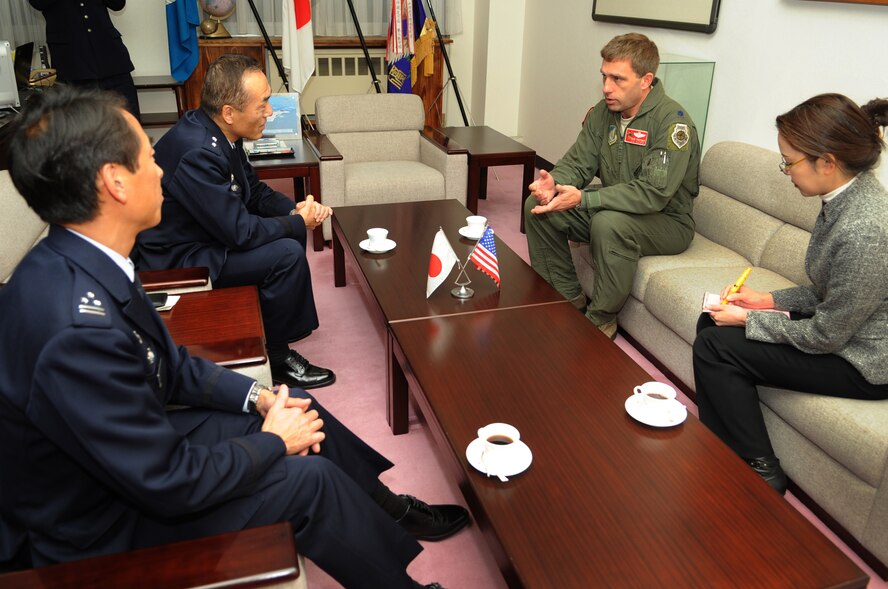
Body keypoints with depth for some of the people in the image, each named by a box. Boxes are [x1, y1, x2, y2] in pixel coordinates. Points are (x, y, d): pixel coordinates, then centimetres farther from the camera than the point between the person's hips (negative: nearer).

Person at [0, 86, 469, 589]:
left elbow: (170, 364, 6)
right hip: (100, 528, -8)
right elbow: (167, 482, -28)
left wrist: (258, 396, -4)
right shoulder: (75, 327, -36)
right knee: (312, 478, -9)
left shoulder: (79, 266, -7)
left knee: (301, 407, 9)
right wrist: (273, 441, -14)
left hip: (135, 447, 8)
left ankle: (388, 510, 31)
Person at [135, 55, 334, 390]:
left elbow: (254, 191, 10)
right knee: (287, 254, -20)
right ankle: (276, 357, -2)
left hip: (204, 236, 10)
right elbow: (239, 231, -28)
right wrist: (298, 223, -14)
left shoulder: (219, 133, -2)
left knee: (289, 232, 8)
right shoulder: (196, 152, -30)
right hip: (176, 259, -10)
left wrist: (295, 211, -8)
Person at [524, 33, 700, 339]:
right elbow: (577, 162, -1)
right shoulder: (602, 112, 0)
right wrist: (554, 182, -27)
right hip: (612, 208, 7)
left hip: (667, 220, -7)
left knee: (609, 223, -38)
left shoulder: (672, 121, -23)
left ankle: (601, 321, -17)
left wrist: (583, 199, -38)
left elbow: (653, 193, -31)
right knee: (537, 206, -7)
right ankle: (568, 297, 3)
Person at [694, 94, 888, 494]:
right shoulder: (848, 195, -3)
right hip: (841, 326, 9)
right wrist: (770, 300, 1)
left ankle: (760, 470, 4)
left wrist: (748, 320, -12)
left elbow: (825, 336, -22)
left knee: (714, 347, -14)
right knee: (711, 322, 6)